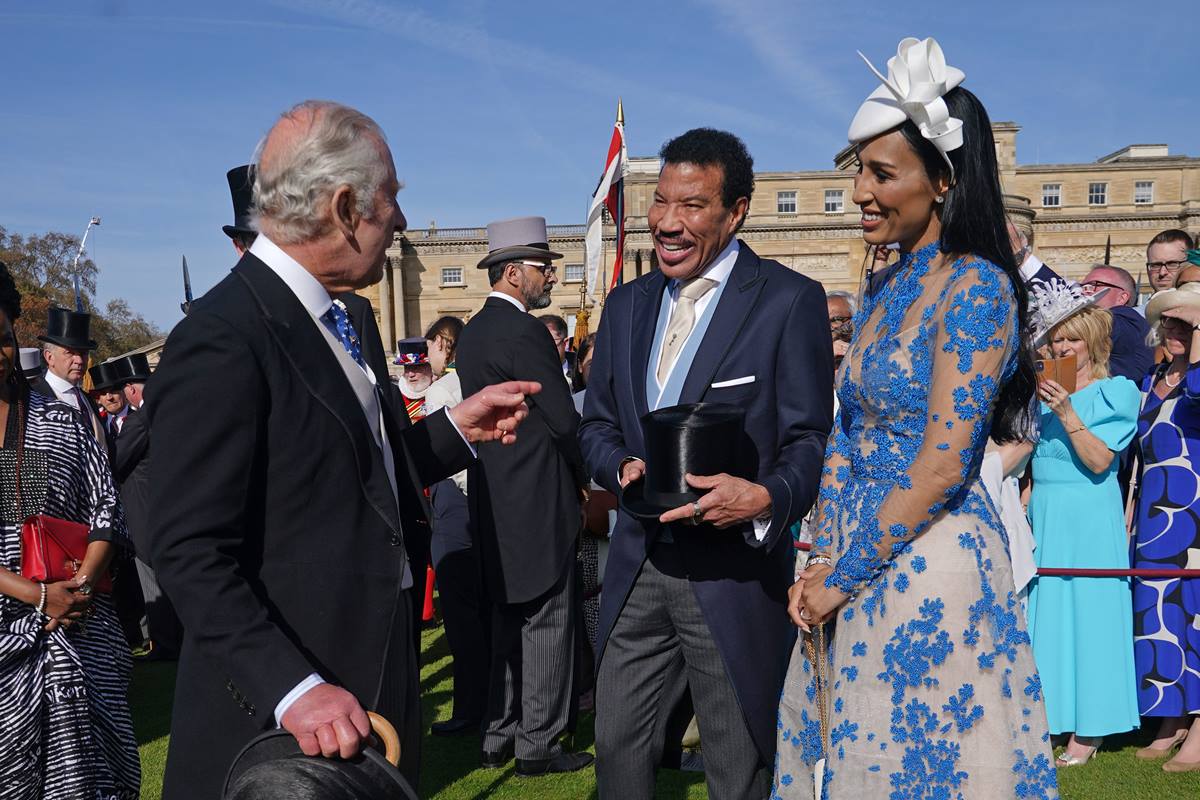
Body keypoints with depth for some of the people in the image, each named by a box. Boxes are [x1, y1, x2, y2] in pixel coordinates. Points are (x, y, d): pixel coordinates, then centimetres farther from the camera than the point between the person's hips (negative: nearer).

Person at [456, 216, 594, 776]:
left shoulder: (473, 332, 12)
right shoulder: (523, 332, -16)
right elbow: (564, 419, -16)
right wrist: (583, 477, 1)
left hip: (495, 502, 9)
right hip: (538, 502, -9)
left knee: (509, 621, 17)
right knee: (547, 624, 1)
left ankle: (498, 738, 25)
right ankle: (538, 746, 10)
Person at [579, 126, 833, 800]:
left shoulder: (791, 300, -7)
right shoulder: (626, 305, 11)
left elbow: (809, 440, -8)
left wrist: (767, 499, -29)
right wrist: (624, 467, -8)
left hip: (735, 572, -5)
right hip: (636, 569, 5)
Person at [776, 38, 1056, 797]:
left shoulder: (975, 286, -14)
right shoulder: (889, 291, 11)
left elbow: (943, 464, -19)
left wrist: (843, 576, -13)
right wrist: (826, 560, 2)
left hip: (929, 566, -8)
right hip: (859, 563, 8)